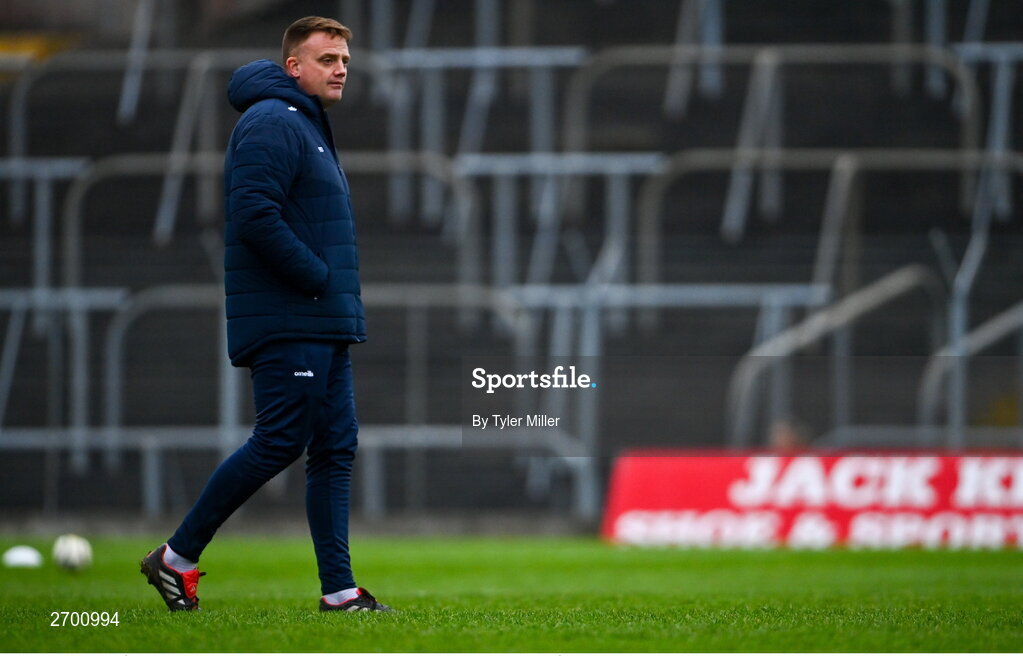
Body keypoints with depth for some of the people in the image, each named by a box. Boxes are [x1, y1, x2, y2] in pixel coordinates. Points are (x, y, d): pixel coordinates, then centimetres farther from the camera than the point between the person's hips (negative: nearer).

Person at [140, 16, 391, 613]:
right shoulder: (273, 124, -12)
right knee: (280, 444, -9)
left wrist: (340, 293, 13)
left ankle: (339, 589, 7)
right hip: (288, 323, -10)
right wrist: (322, 278, -18)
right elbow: (256, 217, -23)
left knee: (336, 447, 7)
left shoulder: (309, 126, 21)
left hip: (326, 325, 10)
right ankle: (178, 557, 0)